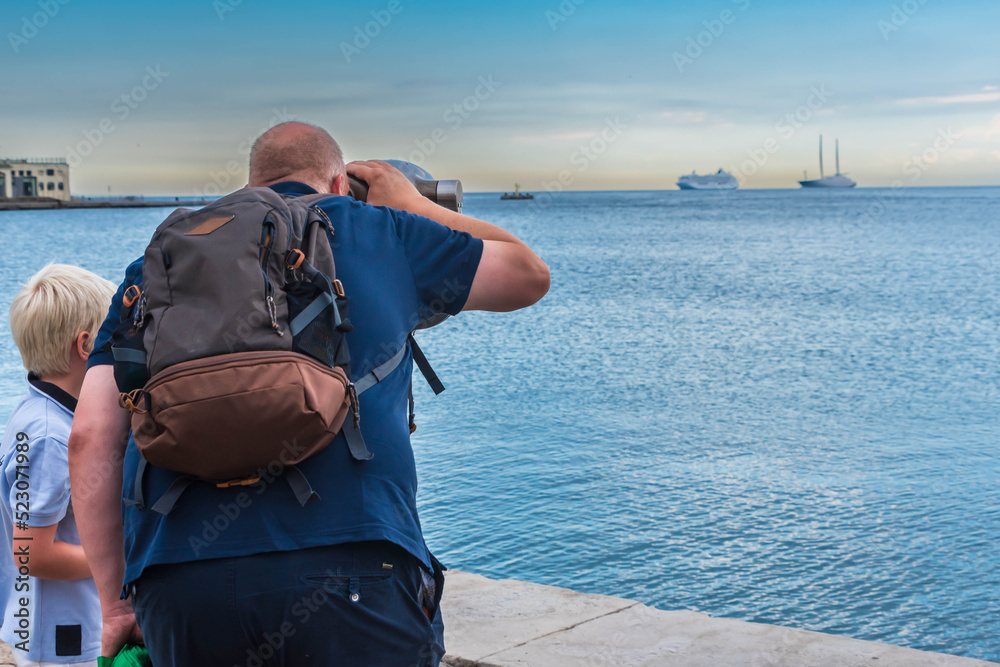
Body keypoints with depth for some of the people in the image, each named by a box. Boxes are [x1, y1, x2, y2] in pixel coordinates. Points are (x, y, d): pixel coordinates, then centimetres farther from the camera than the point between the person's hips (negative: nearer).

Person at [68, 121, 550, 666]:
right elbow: (530, 274, 29)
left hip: (175, 591, 3)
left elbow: (91, 439, 12)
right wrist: (414, 205, 40)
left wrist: (116, 606, 16)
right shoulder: (376, 230, 15)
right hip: (351, 571, -2)